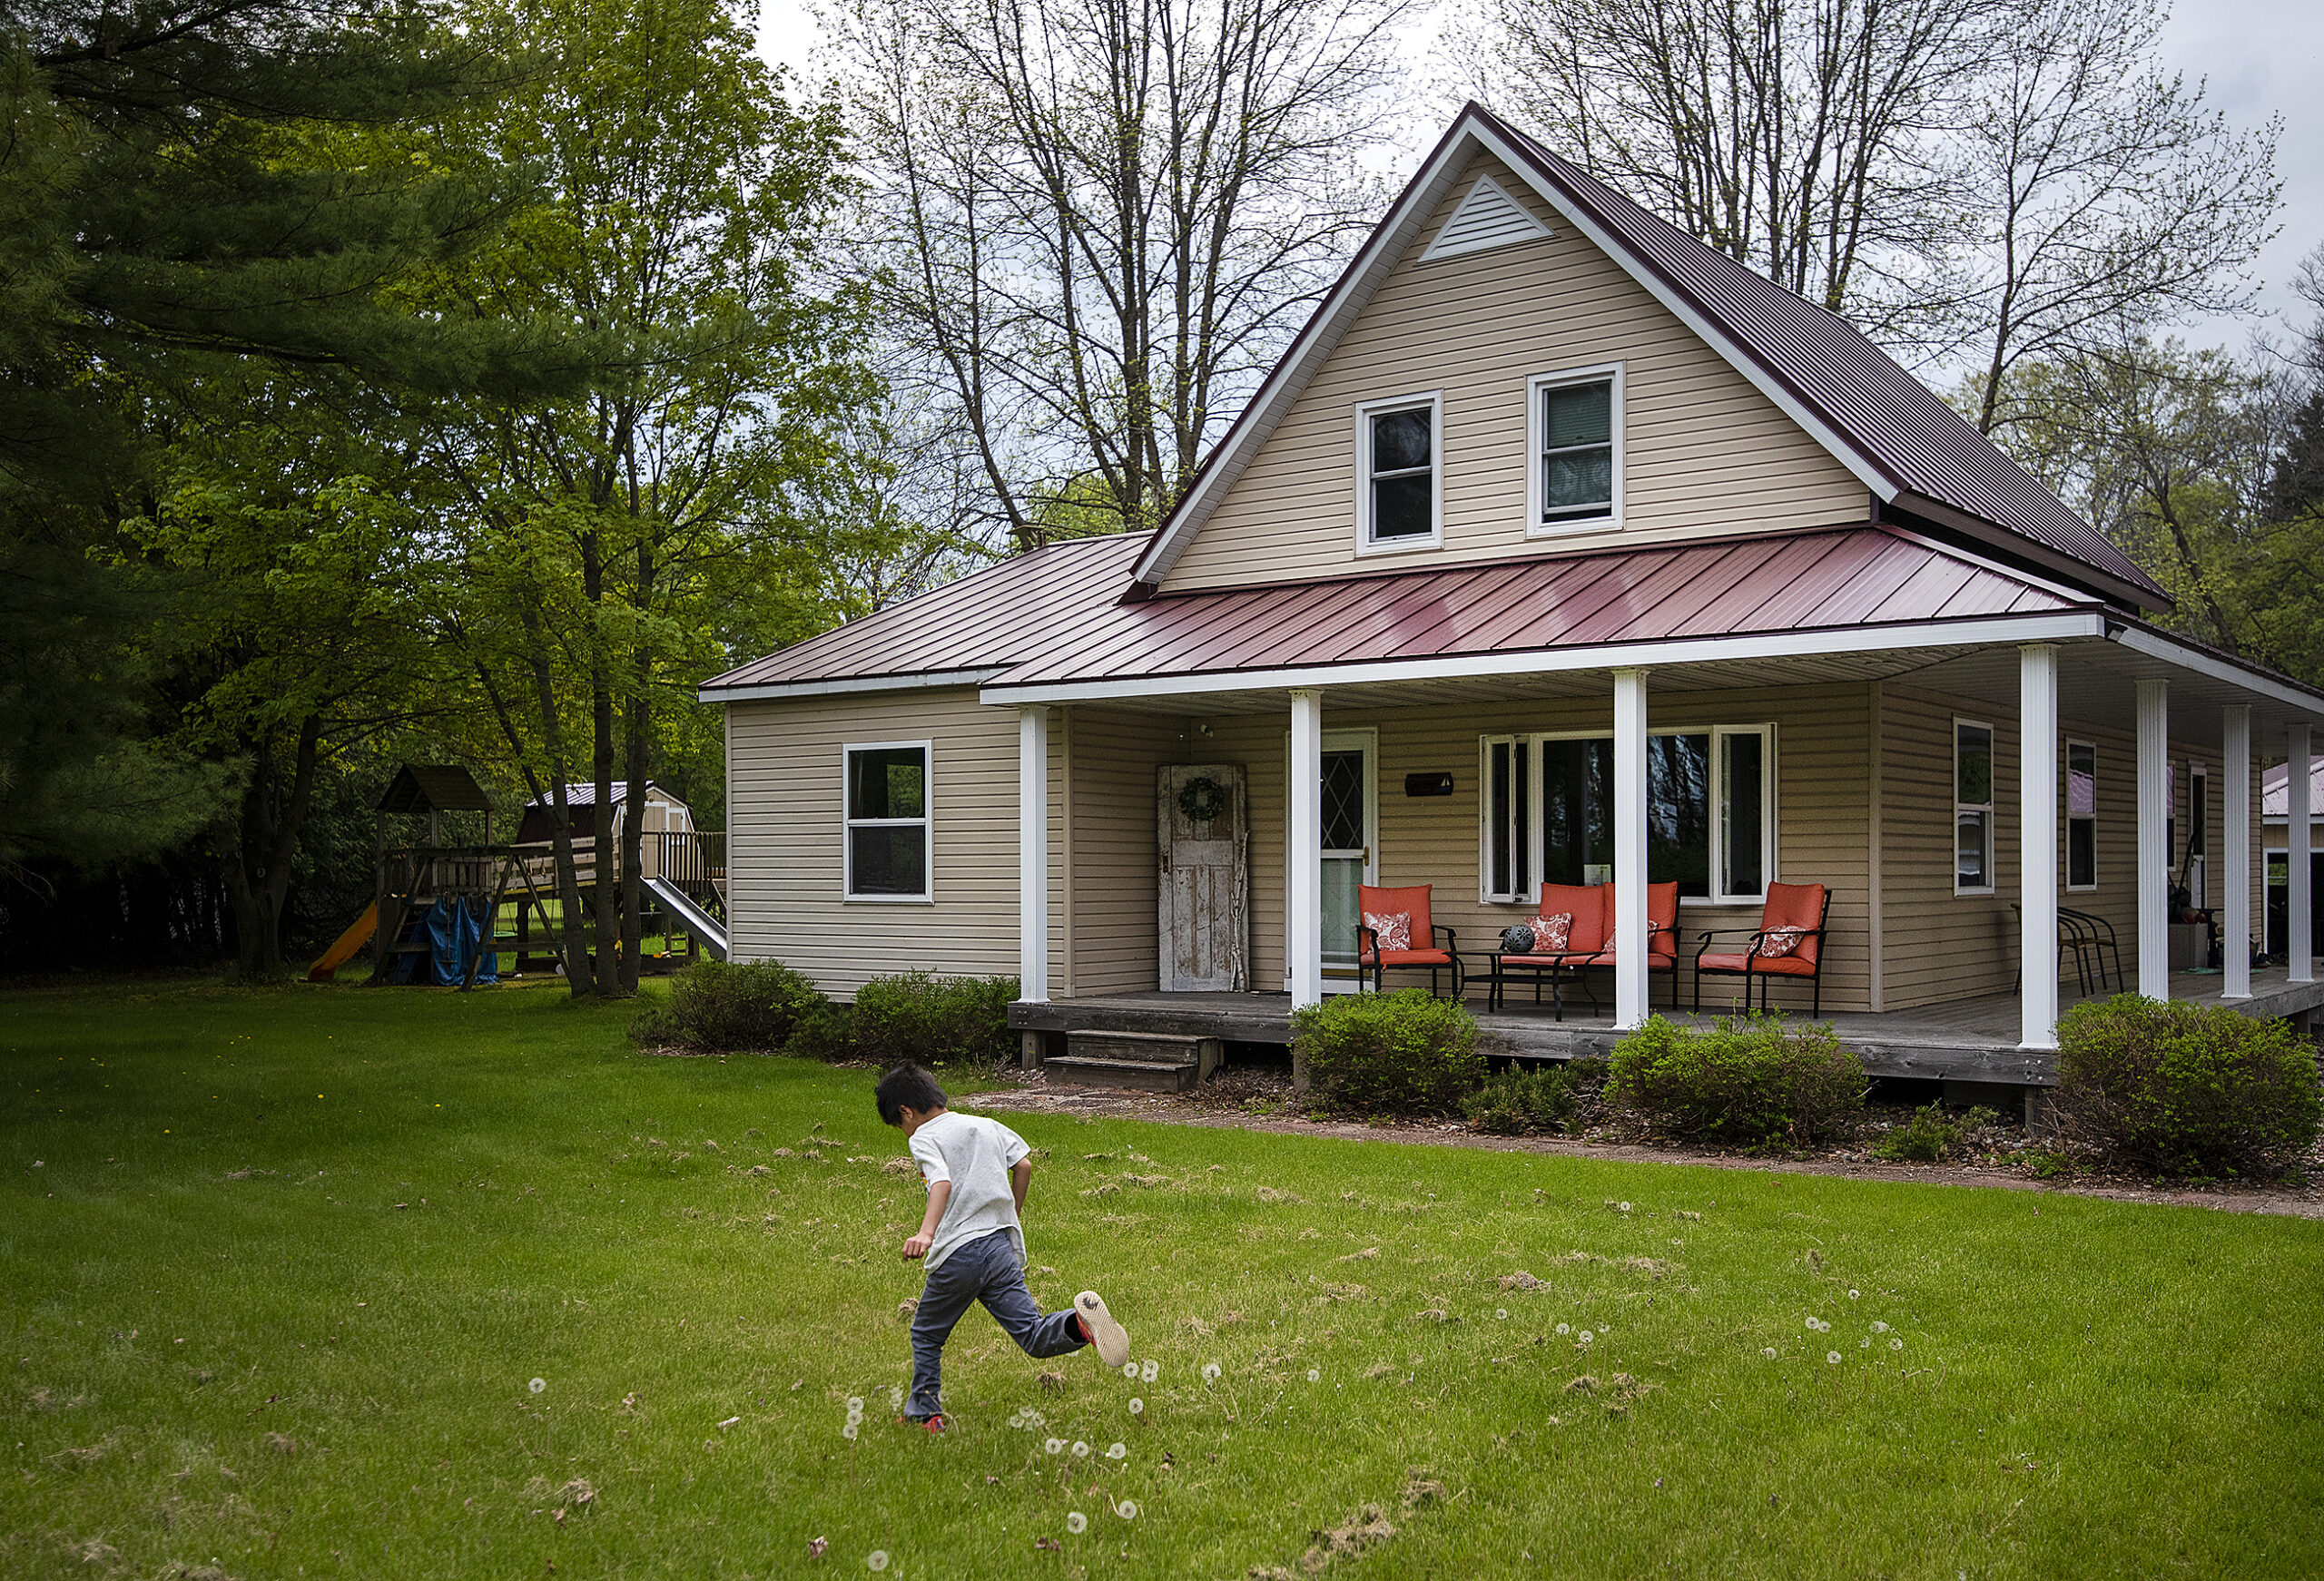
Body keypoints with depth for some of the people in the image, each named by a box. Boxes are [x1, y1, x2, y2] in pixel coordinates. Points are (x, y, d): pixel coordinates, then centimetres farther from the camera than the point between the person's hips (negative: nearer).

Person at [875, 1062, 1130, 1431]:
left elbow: (942, 1182, -20)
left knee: (926, 1334, 19)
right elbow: (1024, 1164, 14)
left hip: (957, 1253, -5)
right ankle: (1079, 1323, -30)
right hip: (1003, 1246, 5)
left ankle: (924, 1413, 21)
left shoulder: (923, 1138, -2)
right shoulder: (986, 1125, 17)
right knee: (1035, 1338, -1)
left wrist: (925, 1233, -35)